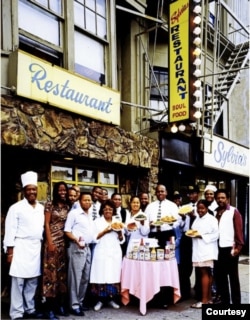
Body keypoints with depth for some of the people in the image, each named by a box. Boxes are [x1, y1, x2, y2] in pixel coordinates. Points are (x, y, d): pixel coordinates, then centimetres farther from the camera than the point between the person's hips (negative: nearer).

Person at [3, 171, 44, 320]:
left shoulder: (42, 208, 11)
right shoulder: (16, 208, -5)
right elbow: (10, 231, -7)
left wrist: (45, 244, 10)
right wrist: (10, 251, -10)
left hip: (37, 248, 5)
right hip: (21, 248, -5)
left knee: (33, 281, 10)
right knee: (19, 281, -3)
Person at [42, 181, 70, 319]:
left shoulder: (67, 206, 13)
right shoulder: (50, 204, -2)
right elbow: (46, 224, -6)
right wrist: (50, 242, -13)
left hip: (65, 242, 5)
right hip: (53, 241, -5)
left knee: (63, 271, 7)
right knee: (51, 270, -5)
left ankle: (60, 304, 16)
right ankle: (50, 308, 0)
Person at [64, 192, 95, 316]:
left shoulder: (90, 216, 15)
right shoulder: (73, 213, -7)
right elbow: (67, 231, -10)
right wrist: (76, 240, -23)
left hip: (87, 248, 8)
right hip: (76, 248, -7)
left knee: (85, 277, 11)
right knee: (76, 277, -4)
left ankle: (80, 302, 22)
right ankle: (74, 305, 3)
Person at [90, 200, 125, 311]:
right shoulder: (97, 221, 3)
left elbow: (121, 240, 13)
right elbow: (94, 238, -4)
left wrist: (119, 232, -7)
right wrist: (105, 231, -14)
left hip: (115, 253, 3)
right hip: (102, 253, -3)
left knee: (114, 276, 3)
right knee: (101, 276, -5)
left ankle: (111, 299, 14)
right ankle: (100, 300, 6)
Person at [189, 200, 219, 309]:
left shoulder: (211, 219, -5)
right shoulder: (197, 219, 17)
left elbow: (216, 234, -12)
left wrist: (202, 236, -18)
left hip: (207, 250, -7)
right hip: (198, 250, 7)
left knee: (204, 272, -9)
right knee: (207, 273, 11)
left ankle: (204, 300, -6)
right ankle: (209, 298, 16)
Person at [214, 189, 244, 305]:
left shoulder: (234, 211, -2)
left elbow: (239, 230, -7)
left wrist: (238, 246, -15)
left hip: (230, 249, -5)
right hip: (217, 249, 5)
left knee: (233, 277, 5)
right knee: (219, 276, 10)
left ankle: (236, 302, 13)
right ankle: (224, 301, 22)